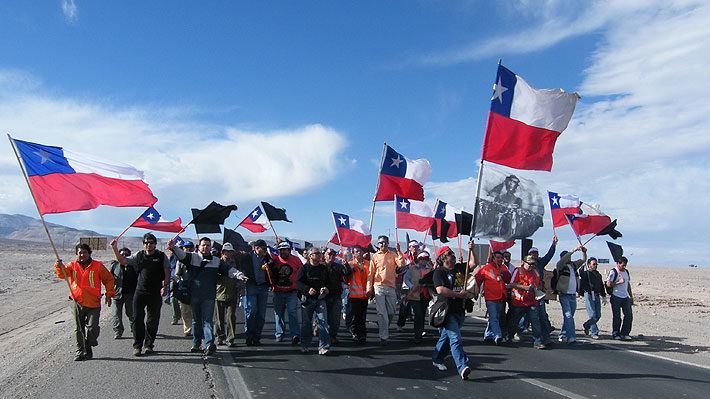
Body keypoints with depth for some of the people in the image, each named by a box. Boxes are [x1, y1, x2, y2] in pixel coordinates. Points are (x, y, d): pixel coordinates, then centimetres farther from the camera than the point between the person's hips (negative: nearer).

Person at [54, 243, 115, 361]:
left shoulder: (98, 266, 2)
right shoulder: (72, 266, 9)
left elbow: (109, 279, 8)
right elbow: (63, 274, -9)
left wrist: (109, 294, 2)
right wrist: (60, 266, -30)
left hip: (93, 304, -2)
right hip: (78, 303, 2)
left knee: (92, 327, -9)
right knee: (79, 329, 8)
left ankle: (89, 348, 17)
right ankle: (80, 352, 21)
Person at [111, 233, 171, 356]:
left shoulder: (162, 256, 2)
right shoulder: (138, 255, 9)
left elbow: (167, 273, 0)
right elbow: (122, 261, 13)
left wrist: (164, 286, -12)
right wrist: (115, 249, 3)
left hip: (155, 293, -2)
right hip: (140, 291, 2)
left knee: (152, 321, 4)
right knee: (137, 319, 1)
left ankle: (149, 345, 18)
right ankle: (137, 345, 13)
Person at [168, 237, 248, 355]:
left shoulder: (217, 261, 11)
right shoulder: (192, 257, 7)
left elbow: (228, 270, 4)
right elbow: (182, 255, -10)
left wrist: (239, 275, -13)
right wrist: (174, 248, -31)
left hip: (209, 296, 0)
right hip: (194, 295, 1)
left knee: (208, 320, -7)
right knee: (196, 321, 11)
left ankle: (209, 344, -15)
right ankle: (196, 344, 22)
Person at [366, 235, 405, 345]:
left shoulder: (393, 255, 8)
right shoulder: (375, 256, 5)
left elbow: (402, 264, -9)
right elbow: (371, 273, 6)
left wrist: (399, 251, -15)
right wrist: (369, 289, 2)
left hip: (391, 287, 2)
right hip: (379, 287, -2)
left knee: (391, 312, 11)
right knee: (382, 313, -6)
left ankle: (383, 328, 38)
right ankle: (383, 337, -1)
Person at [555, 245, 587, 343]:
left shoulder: (573, 265, 15)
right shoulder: (560, 265, -3)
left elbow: (583, 260, 21)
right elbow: (562, 260, -23)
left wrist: (584, 252, 2)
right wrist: (573, 251, -24)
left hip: (573, 295, 6)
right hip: (564, 295, -6)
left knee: (568, 316, 10)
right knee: (568, 316, -14)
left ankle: (562, 336, 18)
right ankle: (571, 337, -16)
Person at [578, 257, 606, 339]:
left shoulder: (598, 275, 19)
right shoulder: (586, 273, -2)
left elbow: (601, 286, 23)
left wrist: (604, 296, 22)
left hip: (597, 296, 7)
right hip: (589, 296, -7)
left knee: (598, 315, 7)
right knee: (592, 315, -8)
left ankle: (586, 325, 28)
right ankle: (594, 333, -1)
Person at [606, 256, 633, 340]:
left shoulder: (626, 272, 14)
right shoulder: (613, 272, -7)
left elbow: (628, 284, 21)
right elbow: (608, 284, -13)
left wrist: (631, 296, 18)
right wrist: (619, 282, -18)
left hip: (625, 297, 6)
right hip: (616, 297, -6)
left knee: (629, 315, 0)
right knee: (616, 317, 0)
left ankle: (625, 333, 10)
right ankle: (615, 334, 11)